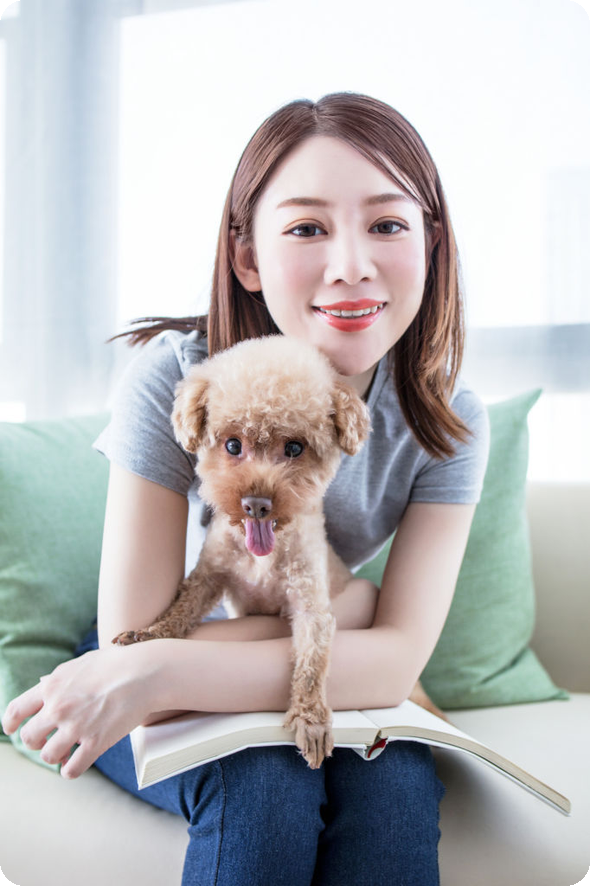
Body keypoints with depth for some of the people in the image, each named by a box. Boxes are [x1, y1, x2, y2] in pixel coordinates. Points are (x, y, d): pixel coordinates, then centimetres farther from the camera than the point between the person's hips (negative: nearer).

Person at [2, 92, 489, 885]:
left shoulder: (447, 421, -16)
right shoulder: (175, 380, -24)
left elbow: (397, 662, -25)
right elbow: (132, 644, -25)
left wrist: (161, 671, -36)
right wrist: (344, 608, -21)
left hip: (318, 698, 3)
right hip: (164, 701, -2)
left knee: (396, 781, -28)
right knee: (263, 784, -32)